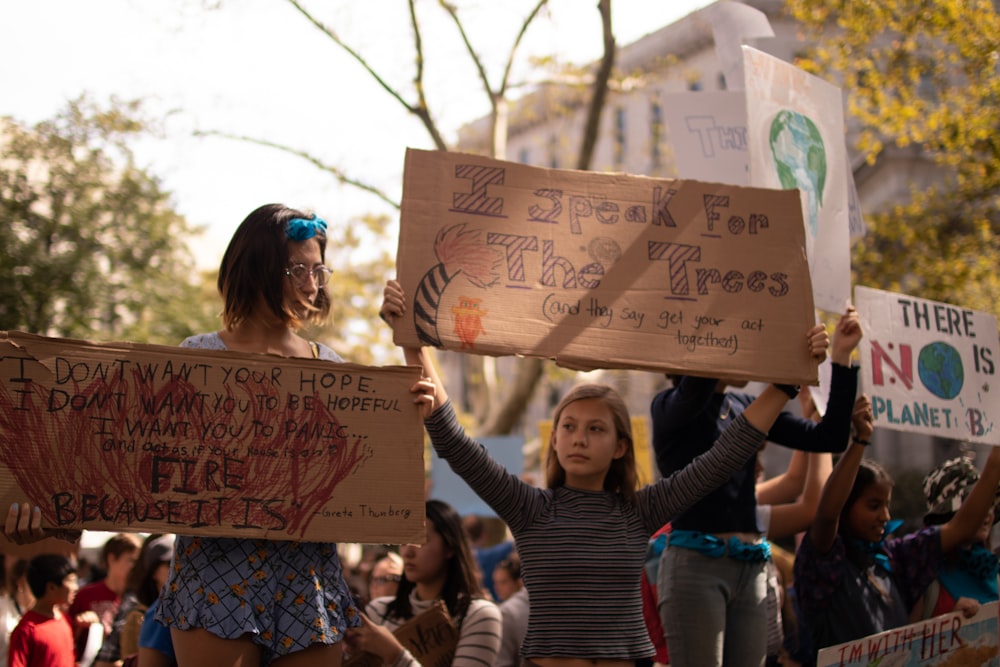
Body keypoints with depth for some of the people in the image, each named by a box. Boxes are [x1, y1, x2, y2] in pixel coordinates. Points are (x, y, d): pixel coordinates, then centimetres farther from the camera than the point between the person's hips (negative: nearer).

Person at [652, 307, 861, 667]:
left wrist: (841, 357, 1)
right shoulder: (670, 405, -1)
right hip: (696, 563, -6)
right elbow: (695, 384, -27)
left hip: (751, 569, 6)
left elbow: (829, 437, 9)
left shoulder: (747, 406, 15)